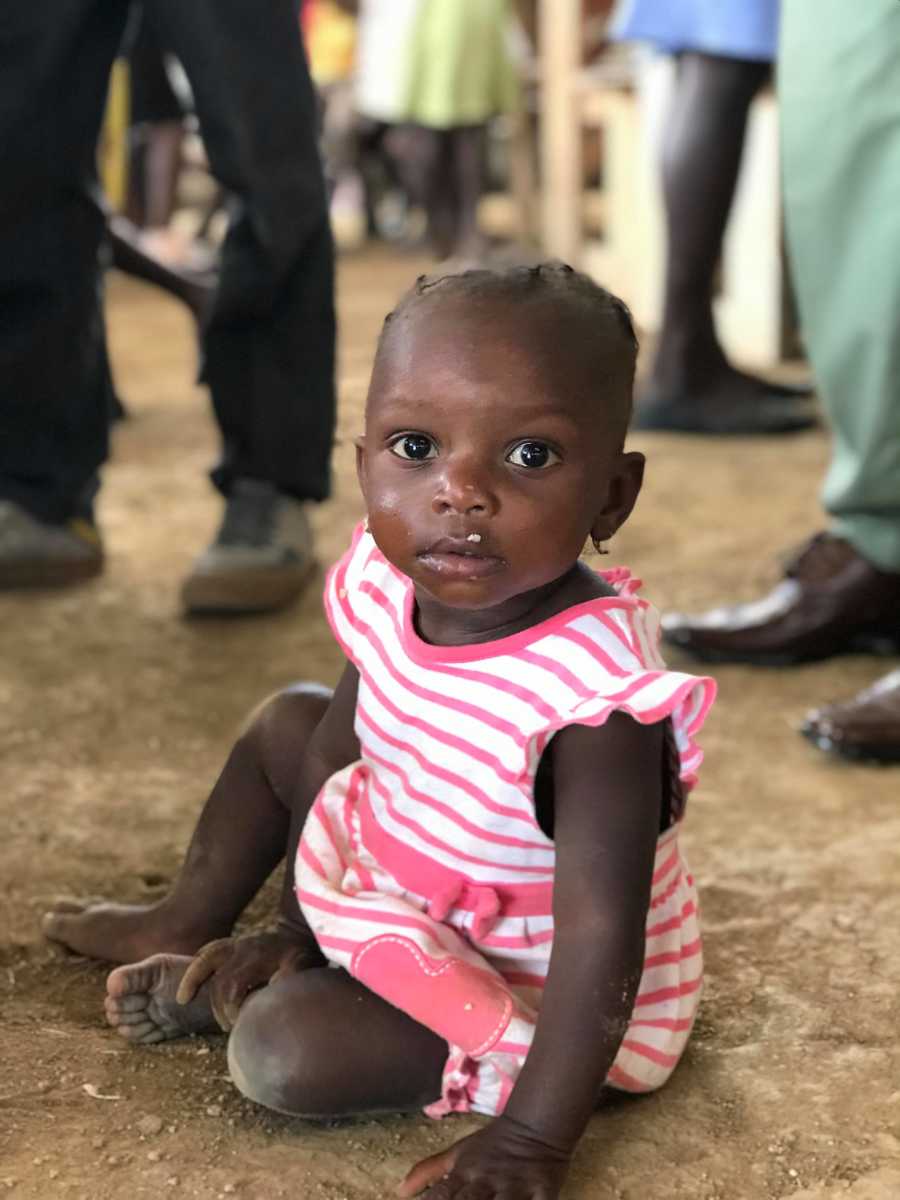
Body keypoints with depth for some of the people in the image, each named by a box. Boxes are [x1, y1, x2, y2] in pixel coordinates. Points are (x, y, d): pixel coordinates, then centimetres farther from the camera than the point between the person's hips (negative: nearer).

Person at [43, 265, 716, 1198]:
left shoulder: (595, 697, -38)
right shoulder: (386, 590, -16)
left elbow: (602, 931, -35)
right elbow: (341, 752, 2)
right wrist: (298, 928, 6)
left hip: (523, 980, -7)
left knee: (285, 1048, -24)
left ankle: (211, 992, 11)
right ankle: (189, 925, 38)